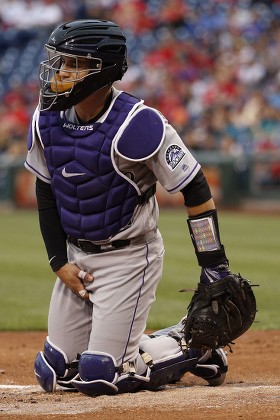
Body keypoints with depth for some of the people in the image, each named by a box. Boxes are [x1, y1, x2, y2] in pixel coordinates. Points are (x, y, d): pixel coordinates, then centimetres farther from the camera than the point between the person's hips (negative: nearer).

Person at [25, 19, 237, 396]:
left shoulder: (137, 125, -23)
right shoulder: (47, 121, -3)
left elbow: (197, 191, -16)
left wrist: (214, 266, -16)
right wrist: (59, 262, 2)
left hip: (129, 258, -7)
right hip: (76, 256, 7)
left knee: (98, 377, -11)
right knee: (54, 373, 6)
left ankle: (191, 348, 11)